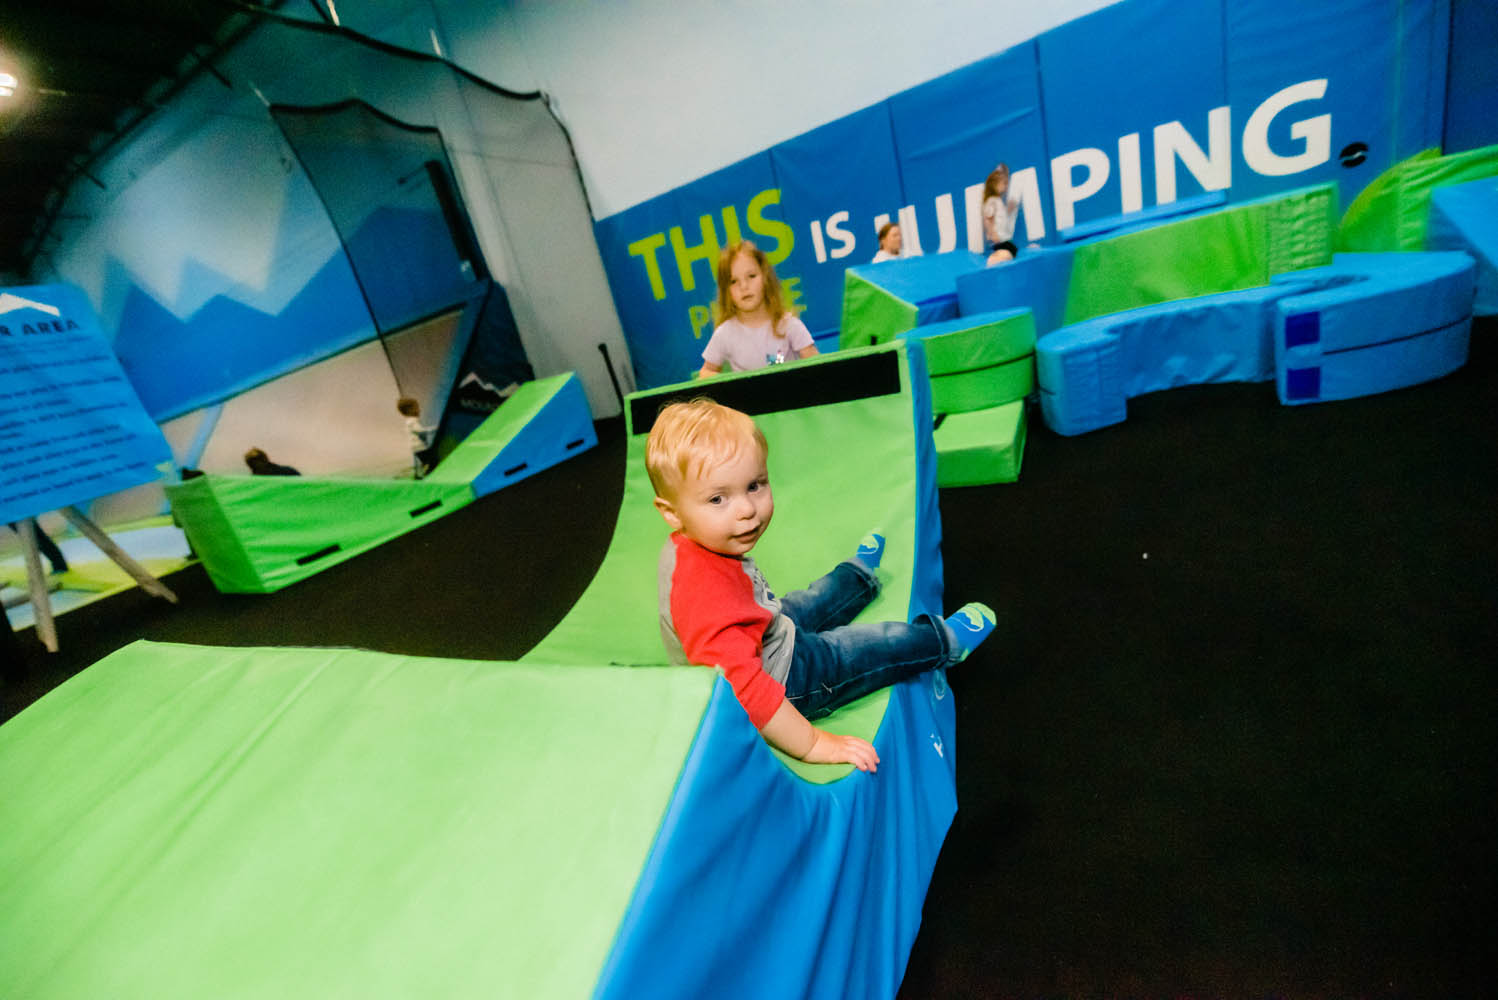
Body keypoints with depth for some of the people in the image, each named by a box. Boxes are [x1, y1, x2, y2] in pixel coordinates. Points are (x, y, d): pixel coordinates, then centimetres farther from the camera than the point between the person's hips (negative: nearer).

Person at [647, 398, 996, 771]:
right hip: (781, 678, -8)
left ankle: (861, 575, 64)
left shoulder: (688, 544, -14)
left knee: (807, 603, 32)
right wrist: (813, 743, -37)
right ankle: (946, 640, 36)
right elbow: (742, 691, -45)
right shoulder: (709, 593, -44)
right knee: (890, 643, 5)